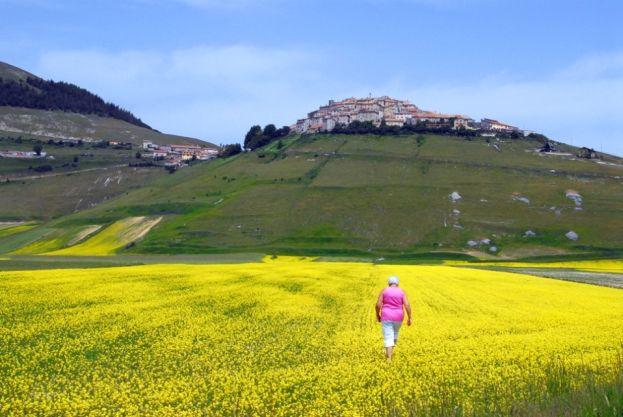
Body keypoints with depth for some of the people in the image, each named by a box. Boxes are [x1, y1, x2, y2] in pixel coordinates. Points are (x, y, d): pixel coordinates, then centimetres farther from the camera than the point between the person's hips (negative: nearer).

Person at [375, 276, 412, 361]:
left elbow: (378, 304, -8)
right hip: (398, 317, 2)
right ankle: (390, 352, 37)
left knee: (388, 337, -1)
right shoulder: (401, 292, -2)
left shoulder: (384, 290, -4)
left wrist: (377, 315, 6)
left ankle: (389, 358, -12)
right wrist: (409, 318, -5)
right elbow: (407, 305, -11)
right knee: (394, 333, 25)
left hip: (387, 317, -2)